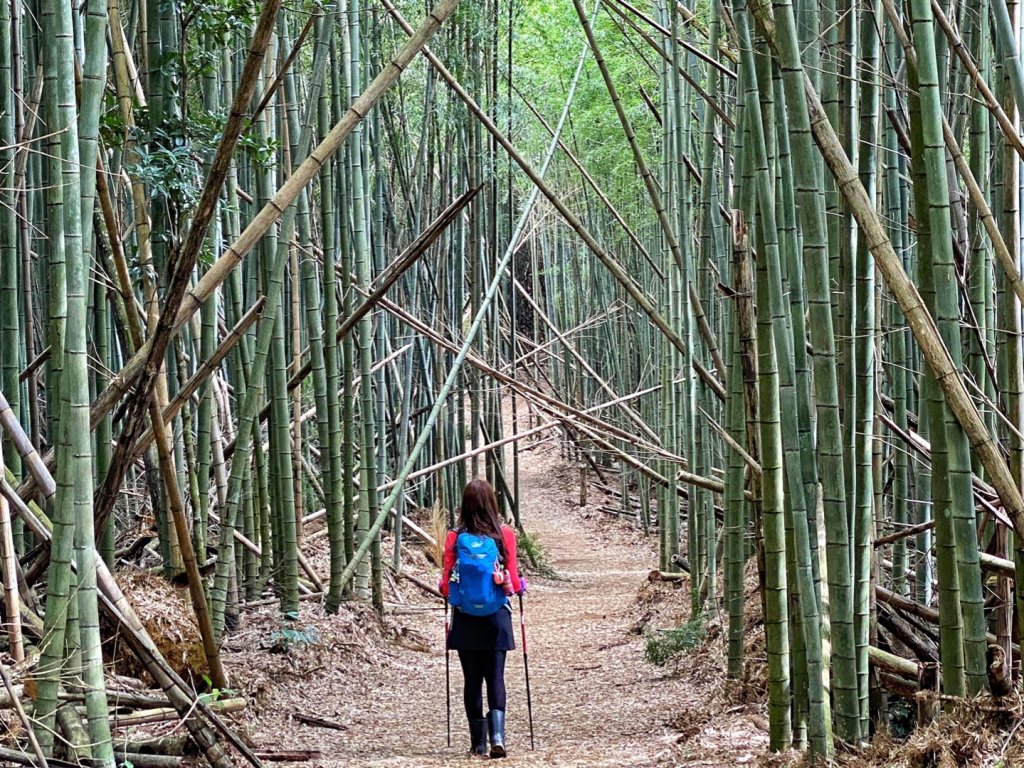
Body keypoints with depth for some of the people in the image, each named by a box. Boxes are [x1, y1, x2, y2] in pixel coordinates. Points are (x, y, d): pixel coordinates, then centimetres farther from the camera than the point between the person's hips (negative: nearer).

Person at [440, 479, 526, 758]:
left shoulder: (454, 537, -5)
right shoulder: (505, 534, -6)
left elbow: (447, 586, -4)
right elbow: (513, 583, -4)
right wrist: (517, 586, 17)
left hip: (465, 619, 0)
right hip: (497, 616, 0)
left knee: (472, 680, 8)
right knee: (495, 678, 2)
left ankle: (478, 742, 9)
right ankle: (497, 734, -17)